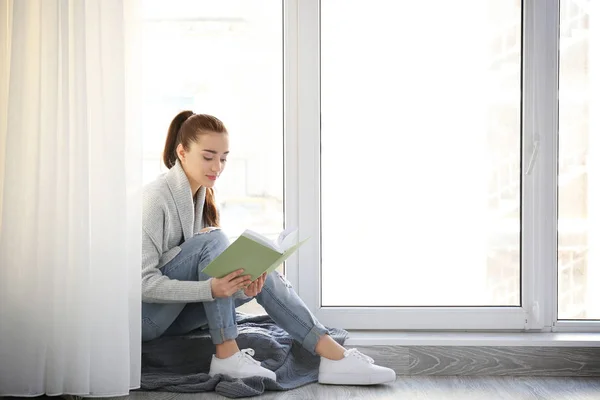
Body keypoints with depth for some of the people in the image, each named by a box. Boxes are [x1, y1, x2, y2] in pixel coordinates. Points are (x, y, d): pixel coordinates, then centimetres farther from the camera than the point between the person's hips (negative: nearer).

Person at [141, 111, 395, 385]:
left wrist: (240, 284, -17)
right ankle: (227, 355, -26)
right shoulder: (156, 198, -18)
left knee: (259, 272, -11)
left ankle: (335, 356, -20)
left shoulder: (202, 195, 6)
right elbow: (143, 283, -24)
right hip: (144, 314, -7)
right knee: (212, 238, -25)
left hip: (175, 313, 7)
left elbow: (210, 264, 4)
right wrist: (209, 289, -34)